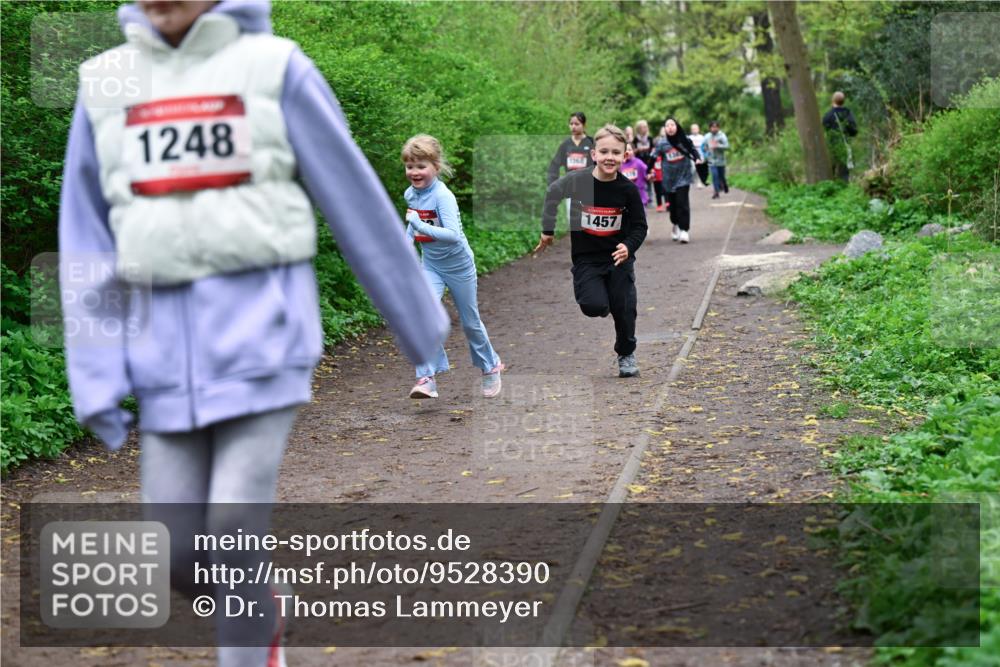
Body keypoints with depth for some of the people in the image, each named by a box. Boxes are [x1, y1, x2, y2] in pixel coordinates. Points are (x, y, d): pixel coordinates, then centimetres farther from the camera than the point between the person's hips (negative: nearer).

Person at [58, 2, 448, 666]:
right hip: (165, 347, 3)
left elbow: (357, 201, 2)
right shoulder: (106, 84, 7)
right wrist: (95, 379, 1)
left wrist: (426, 331, 6)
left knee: (236, 526, -13)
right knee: (176, 551, 2)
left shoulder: (274, 67, -2)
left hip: (260, 333, -3)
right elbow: (87, 244, 8)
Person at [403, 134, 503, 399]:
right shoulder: (410, 194, -4)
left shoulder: (442, 196, -26)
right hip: (431, 265, 4)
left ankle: (490, 367, 37)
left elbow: (453, 235, -37)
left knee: (470, 321, 11)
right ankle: (427, 378, -19)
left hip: (458, 265, -4)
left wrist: (421, 226, -41)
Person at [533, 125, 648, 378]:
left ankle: (626, 354, 27)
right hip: (585, 258, -1)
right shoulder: (577, 181, -13)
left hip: (618, 257, 1)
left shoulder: (628, 189, -11)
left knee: (623, 308, -1)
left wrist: (629, 246, -21)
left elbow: (639, 225, -1)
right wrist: (547, 231, 13)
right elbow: (552, 195, 7)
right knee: (595, 307, -19)